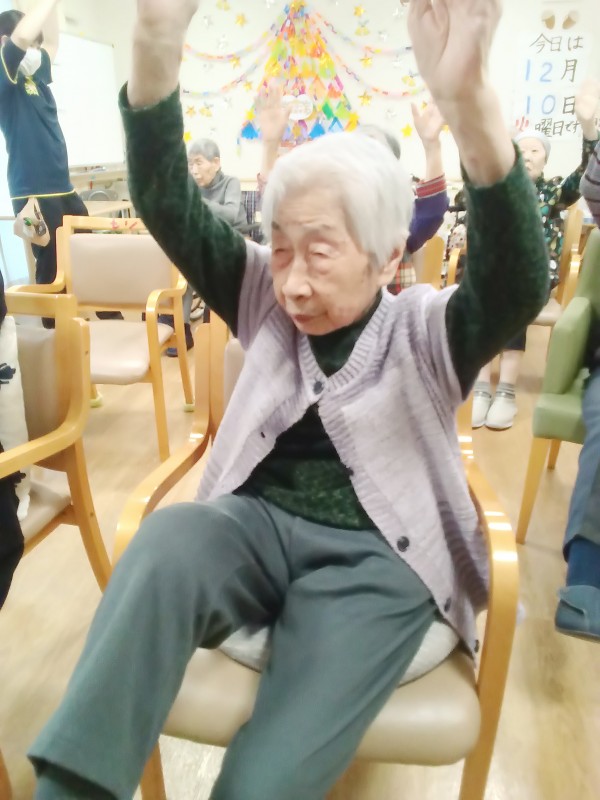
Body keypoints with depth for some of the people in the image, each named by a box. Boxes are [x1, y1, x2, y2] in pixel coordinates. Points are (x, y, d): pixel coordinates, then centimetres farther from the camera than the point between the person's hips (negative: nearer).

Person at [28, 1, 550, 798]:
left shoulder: (425, 331, -3)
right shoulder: (267, 299, 6)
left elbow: (519, 287, -24)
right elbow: (170, 210, -4)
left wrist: (469, 101, -40)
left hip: (375, 556, -2)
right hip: (258, 525, 3)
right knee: (167, 538, -31)